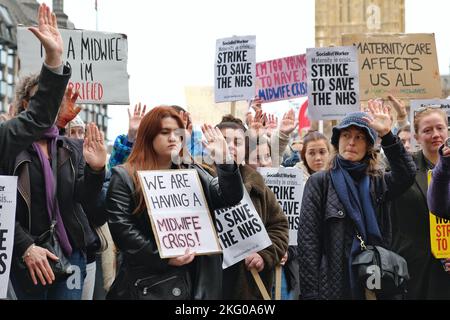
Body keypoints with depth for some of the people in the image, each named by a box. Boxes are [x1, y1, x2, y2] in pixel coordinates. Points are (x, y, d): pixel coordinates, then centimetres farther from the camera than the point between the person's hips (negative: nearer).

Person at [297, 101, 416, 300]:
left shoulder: (378, 182, 10)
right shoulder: (319, 183, 0)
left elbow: (407, 175, -13)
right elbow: (308, 241, -6)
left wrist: (387, 136, -20)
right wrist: (310, 294, -14)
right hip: (334, 286, -3)